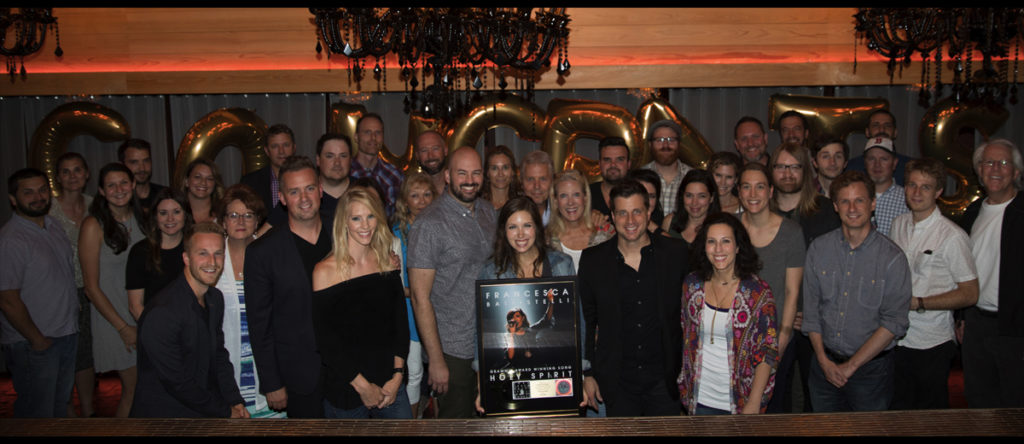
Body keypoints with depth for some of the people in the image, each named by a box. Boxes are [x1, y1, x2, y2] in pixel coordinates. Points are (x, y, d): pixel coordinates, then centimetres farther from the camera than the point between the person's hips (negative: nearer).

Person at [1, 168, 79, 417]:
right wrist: (37, 340, -13)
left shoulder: (54, 226, 7)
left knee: (60, 406, 20)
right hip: (31, 344, -8)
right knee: (37, 415, 3)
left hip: (66, 335, 8)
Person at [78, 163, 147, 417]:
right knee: (133, 390, 0)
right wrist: (123, 327, -11)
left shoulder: (140, 218, 5)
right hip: (114, 318, -5)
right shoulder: (93, 226, -11)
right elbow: (92, 287, -10)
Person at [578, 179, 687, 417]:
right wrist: (587, 374, 2)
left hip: (665, 380, 0)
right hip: (617, 383, 0)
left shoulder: (675, 253, -2)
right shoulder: (593, 260, -2)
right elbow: (586, 320, 4)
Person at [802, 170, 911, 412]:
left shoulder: (892, 257, -9)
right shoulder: (819, 248, 0)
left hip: (871, 367, -3)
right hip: (825, 364, 3)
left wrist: (850, 366, -14)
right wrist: (824, 360, -7)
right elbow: (811, 310, 2)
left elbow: (894, 324, -13)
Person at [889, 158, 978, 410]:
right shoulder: (899, 224, 7)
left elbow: (970, 294, -11)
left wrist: (918, 303, -18)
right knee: (898, 411, 15)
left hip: (932, 344, -5)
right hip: (897, 340, 5)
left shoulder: (952, 236, -13)